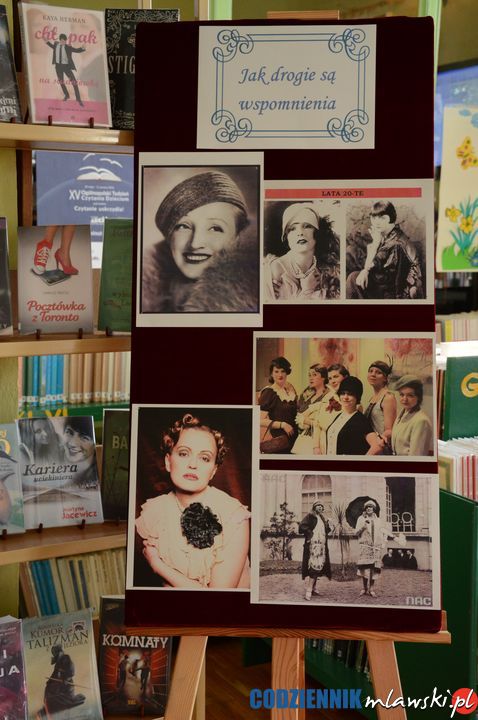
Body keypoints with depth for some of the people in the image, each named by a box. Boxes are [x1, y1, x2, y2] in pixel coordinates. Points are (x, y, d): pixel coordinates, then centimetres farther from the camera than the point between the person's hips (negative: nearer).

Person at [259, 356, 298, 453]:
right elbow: (261, 421, -14)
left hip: (294, 438, 6)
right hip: (278, 440, -6)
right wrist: (282, 424, -17)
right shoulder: (268, 392, -9)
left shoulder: (291, 389, 9)